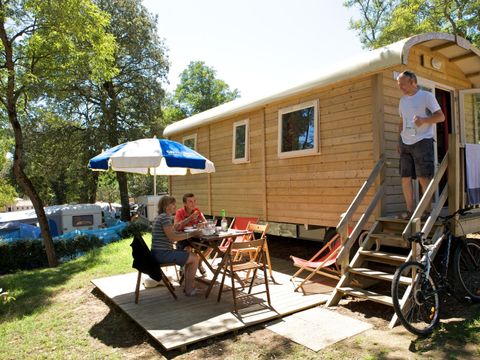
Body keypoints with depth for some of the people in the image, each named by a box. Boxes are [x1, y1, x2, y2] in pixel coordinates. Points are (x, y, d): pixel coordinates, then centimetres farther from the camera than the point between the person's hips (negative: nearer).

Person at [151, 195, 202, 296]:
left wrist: (189, 234, 9)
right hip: (163, 253, -11)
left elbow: (172, 233, 18)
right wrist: (190, 234, -17)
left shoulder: (160, 217, 17)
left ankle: (187, 286, 20)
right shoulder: (165, 217, -16)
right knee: (195, 258, -6)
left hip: (159, 253, 11)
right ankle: (189, 289, 5)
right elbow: (172, 238, -22)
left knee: (191, 256, 18)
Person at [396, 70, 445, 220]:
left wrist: (423, 120, -22)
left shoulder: (426, 96, -1)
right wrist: (399, 141, 15)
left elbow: (441, 116, -6)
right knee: (405, 177, 3)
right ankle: (409, 211, 10)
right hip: (405, 143, 6)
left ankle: (427, 210, 3)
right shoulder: (402, 100, 17)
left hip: (422, 141, -6)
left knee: (423, 177, -6)